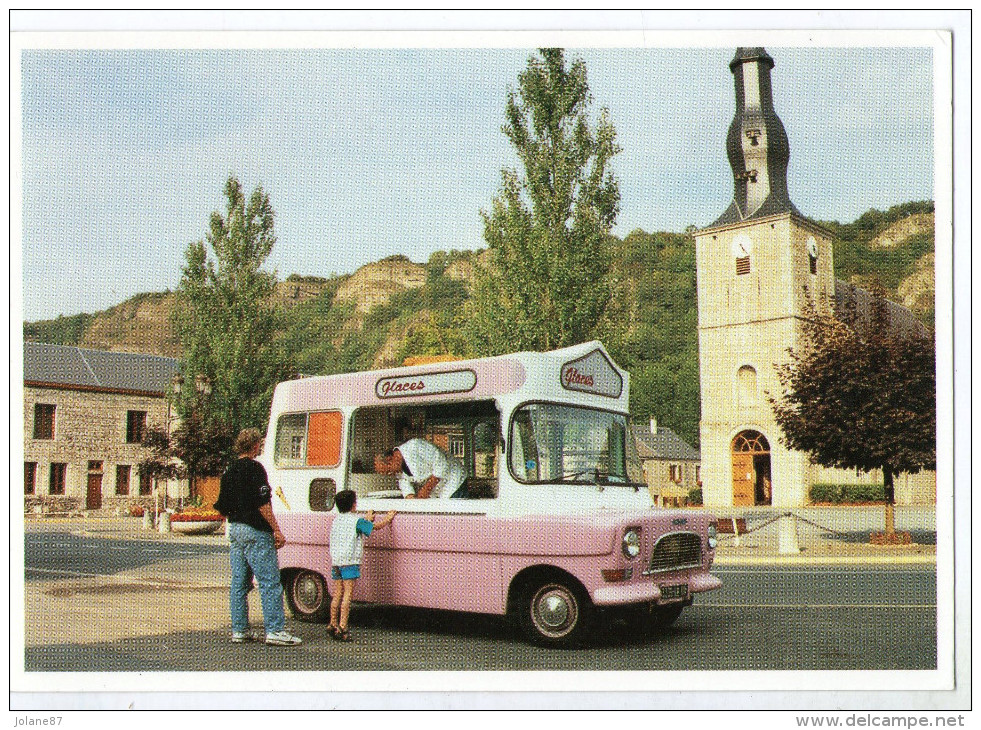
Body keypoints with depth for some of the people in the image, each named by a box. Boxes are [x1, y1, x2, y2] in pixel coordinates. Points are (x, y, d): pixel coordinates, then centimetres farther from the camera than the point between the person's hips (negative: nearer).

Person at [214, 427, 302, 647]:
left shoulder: (229, 471, 14)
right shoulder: (254, 468, -11)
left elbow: (223, 507, 17)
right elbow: (262, 504, -17)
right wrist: (277, 530, -13)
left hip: (235, 530, 9)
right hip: (255, 531, -9)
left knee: (239, 583, 11)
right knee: (270, 582, -5)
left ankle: (239, 630, 14)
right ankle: (275, 630, -6)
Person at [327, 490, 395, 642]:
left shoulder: (337, 519, 13)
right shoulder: (357, 521, -9)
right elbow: (377, 526, -2)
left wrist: (367, 520, 39)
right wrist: (388, 518, 16)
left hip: (335, 561, 7)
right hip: (349, 561, -7)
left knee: (337, 594, 12)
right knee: (347, 594, -6)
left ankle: (333, 625, 17)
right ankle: (342, 628, -11)